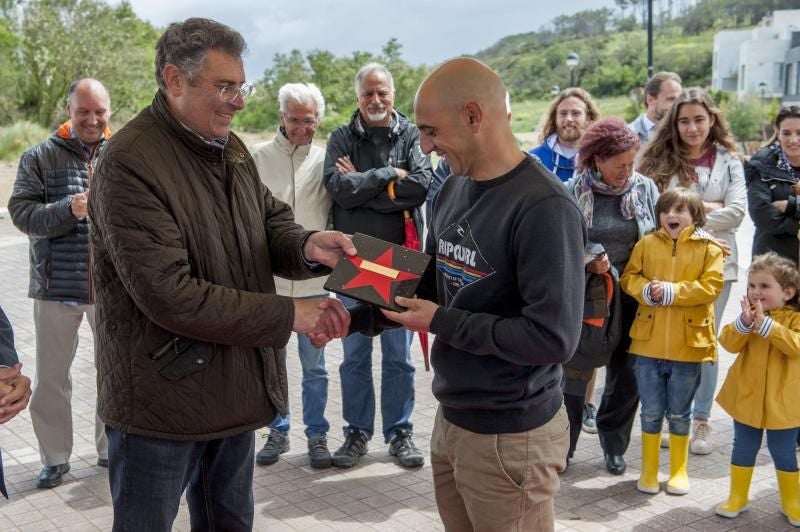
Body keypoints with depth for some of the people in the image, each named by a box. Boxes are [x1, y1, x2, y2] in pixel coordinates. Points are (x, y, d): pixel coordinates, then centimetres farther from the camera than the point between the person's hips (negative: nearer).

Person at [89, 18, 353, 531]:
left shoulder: (231, 149, 7)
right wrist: (289, 314, -23)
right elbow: (168, 295, -27)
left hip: (234, 388, 8)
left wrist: (306, 246, -16)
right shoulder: (129, 163, -21)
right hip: (162, 399, -8)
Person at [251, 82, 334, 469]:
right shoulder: (259, 157, -2)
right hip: (268, 280, 0)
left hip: (312, 280, 0)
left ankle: (317, 435, 23)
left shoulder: (325, 160, 1)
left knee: (314, 366, 9)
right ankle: (278, 432, 28)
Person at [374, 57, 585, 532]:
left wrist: (443, 324, -18)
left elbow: (553, 337, -26)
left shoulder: (544, 207, -21)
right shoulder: (454, 188, 6)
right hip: (451, 417, 8)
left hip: (511, 436, -8)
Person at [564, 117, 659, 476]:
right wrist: (586, 263, -21)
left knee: (627, 377, 10)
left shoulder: (645, 188, 2)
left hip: (631, 299, 3)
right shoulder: (572, 192, -7)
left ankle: (614, 445, 30)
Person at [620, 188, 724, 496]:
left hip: (688, 343, -1)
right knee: (651, 411, 10)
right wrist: (646, 289, -17)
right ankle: (649, 470, 25)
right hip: (649, 341, 1)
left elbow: (711, 286, -11)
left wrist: (671, 291, -19)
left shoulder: (708, 248, -2)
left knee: (679, 413, 12)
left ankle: (679, 470, 29)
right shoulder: (646, 244, 4)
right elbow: (629, 277, 4)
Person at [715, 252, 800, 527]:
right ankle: (737, 498, 28)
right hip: (746, 396, 3)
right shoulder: (748, 315, 1)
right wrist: (743, 323, -28)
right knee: (744, 448, 14)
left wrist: (766, 325, -33)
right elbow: (729, 343, -10)